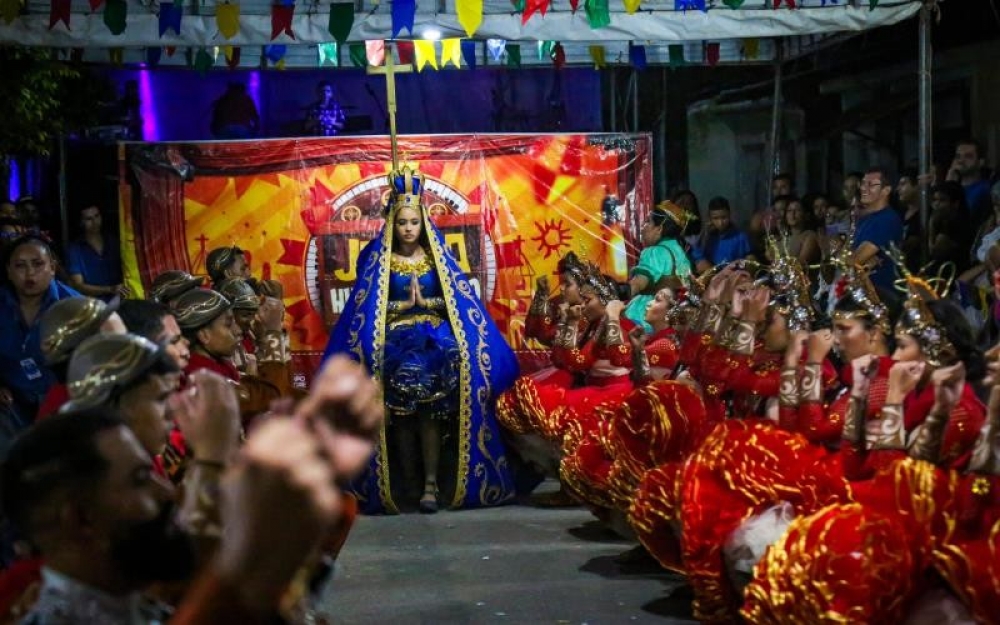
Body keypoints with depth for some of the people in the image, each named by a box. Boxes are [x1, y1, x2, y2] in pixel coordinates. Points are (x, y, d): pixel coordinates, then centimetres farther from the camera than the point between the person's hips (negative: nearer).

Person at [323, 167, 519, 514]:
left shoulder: (436, 257, 9)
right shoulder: (377, 259, 6)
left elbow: (453, 302, 6)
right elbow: (368, 309, 1)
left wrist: (423, 302, -9)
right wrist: (405, 304, -9)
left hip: (433, 341, 0)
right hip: (395, 344, 0)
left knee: (430, 413, -16)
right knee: (400, 414, -14)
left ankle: (431, 484, -13)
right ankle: (404, 482, -3)